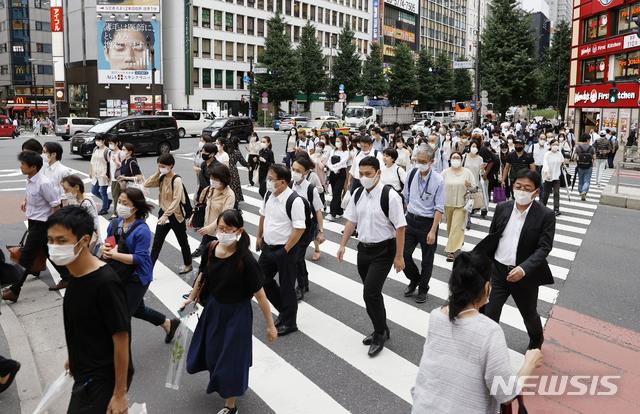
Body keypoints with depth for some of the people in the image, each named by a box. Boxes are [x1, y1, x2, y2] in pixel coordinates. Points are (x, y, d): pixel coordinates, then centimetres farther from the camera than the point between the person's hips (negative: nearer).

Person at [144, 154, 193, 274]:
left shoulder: (177, 180, -20)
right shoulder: (162, 178, 3)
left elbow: (176, 200, -26)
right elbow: (146, 184, 1)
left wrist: (166, 215, -32)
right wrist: (157, 173, -7)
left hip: (175, 215, -6)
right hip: (163, 213, 7)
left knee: (182, 242, 12)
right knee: (157, 242, 8)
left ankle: (188, 265, 30)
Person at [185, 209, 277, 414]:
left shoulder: (245, 259, -28)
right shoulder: (211, 248, -13)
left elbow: (259, 293, -21)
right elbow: (202, 275, 7)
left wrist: (270, 325, -16)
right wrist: (192, 297, 18)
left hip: (236, 313, -6)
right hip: (213, 308, 6)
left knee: (231, 358, 9)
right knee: (212, 352, 25)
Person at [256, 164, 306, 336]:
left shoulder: (294, 201, -23)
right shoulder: (269, 194, 0)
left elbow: (299, 229, -22)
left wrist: (285, 250, -17)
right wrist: (259, 237, 15)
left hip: (285, 250, -8)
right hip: (267, 247, 8)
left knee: (286, 287, 7)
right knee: (262, 279, 17)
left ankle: (288, 323, 29)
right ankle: (284, 311, 39)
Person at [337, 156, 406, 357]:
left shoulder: (389, 196, -18)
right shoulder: (357, 193, 2)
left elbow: (400, 227, -16)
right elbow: (351, 220, 11)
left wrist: (398, 256, -14)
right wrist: (342, 245, 7)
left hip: (383, 250, -6)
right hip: (364, 248, 6)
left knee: (370, 292, -10)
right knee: (371, 293, 16)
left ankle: (380, 334, 13)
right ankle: (381, 330, 37)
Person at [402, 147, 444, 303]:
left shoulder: (438, 180, -16)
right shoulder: (412, 173, -4)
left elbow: (439, 208, -16)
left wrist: (432, 231, -19)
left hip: (428, 222, -3)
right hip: (410, 220, 4)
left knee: (427, 259, 11)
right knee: (404, 254, 2)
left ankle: (423, 289, 32)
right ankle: (414, 279, 32)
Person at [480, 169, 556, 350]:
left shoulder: (546, 215, -13)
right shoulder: (502, 208, -2)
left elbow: (544, 248, -17)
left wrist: (523, 269, -31)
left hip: (525, 275, -2)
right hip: (498, 271, 2)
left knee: (529, 314, 22)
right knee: (489, 314, -1)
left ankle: (536, 341, 52)